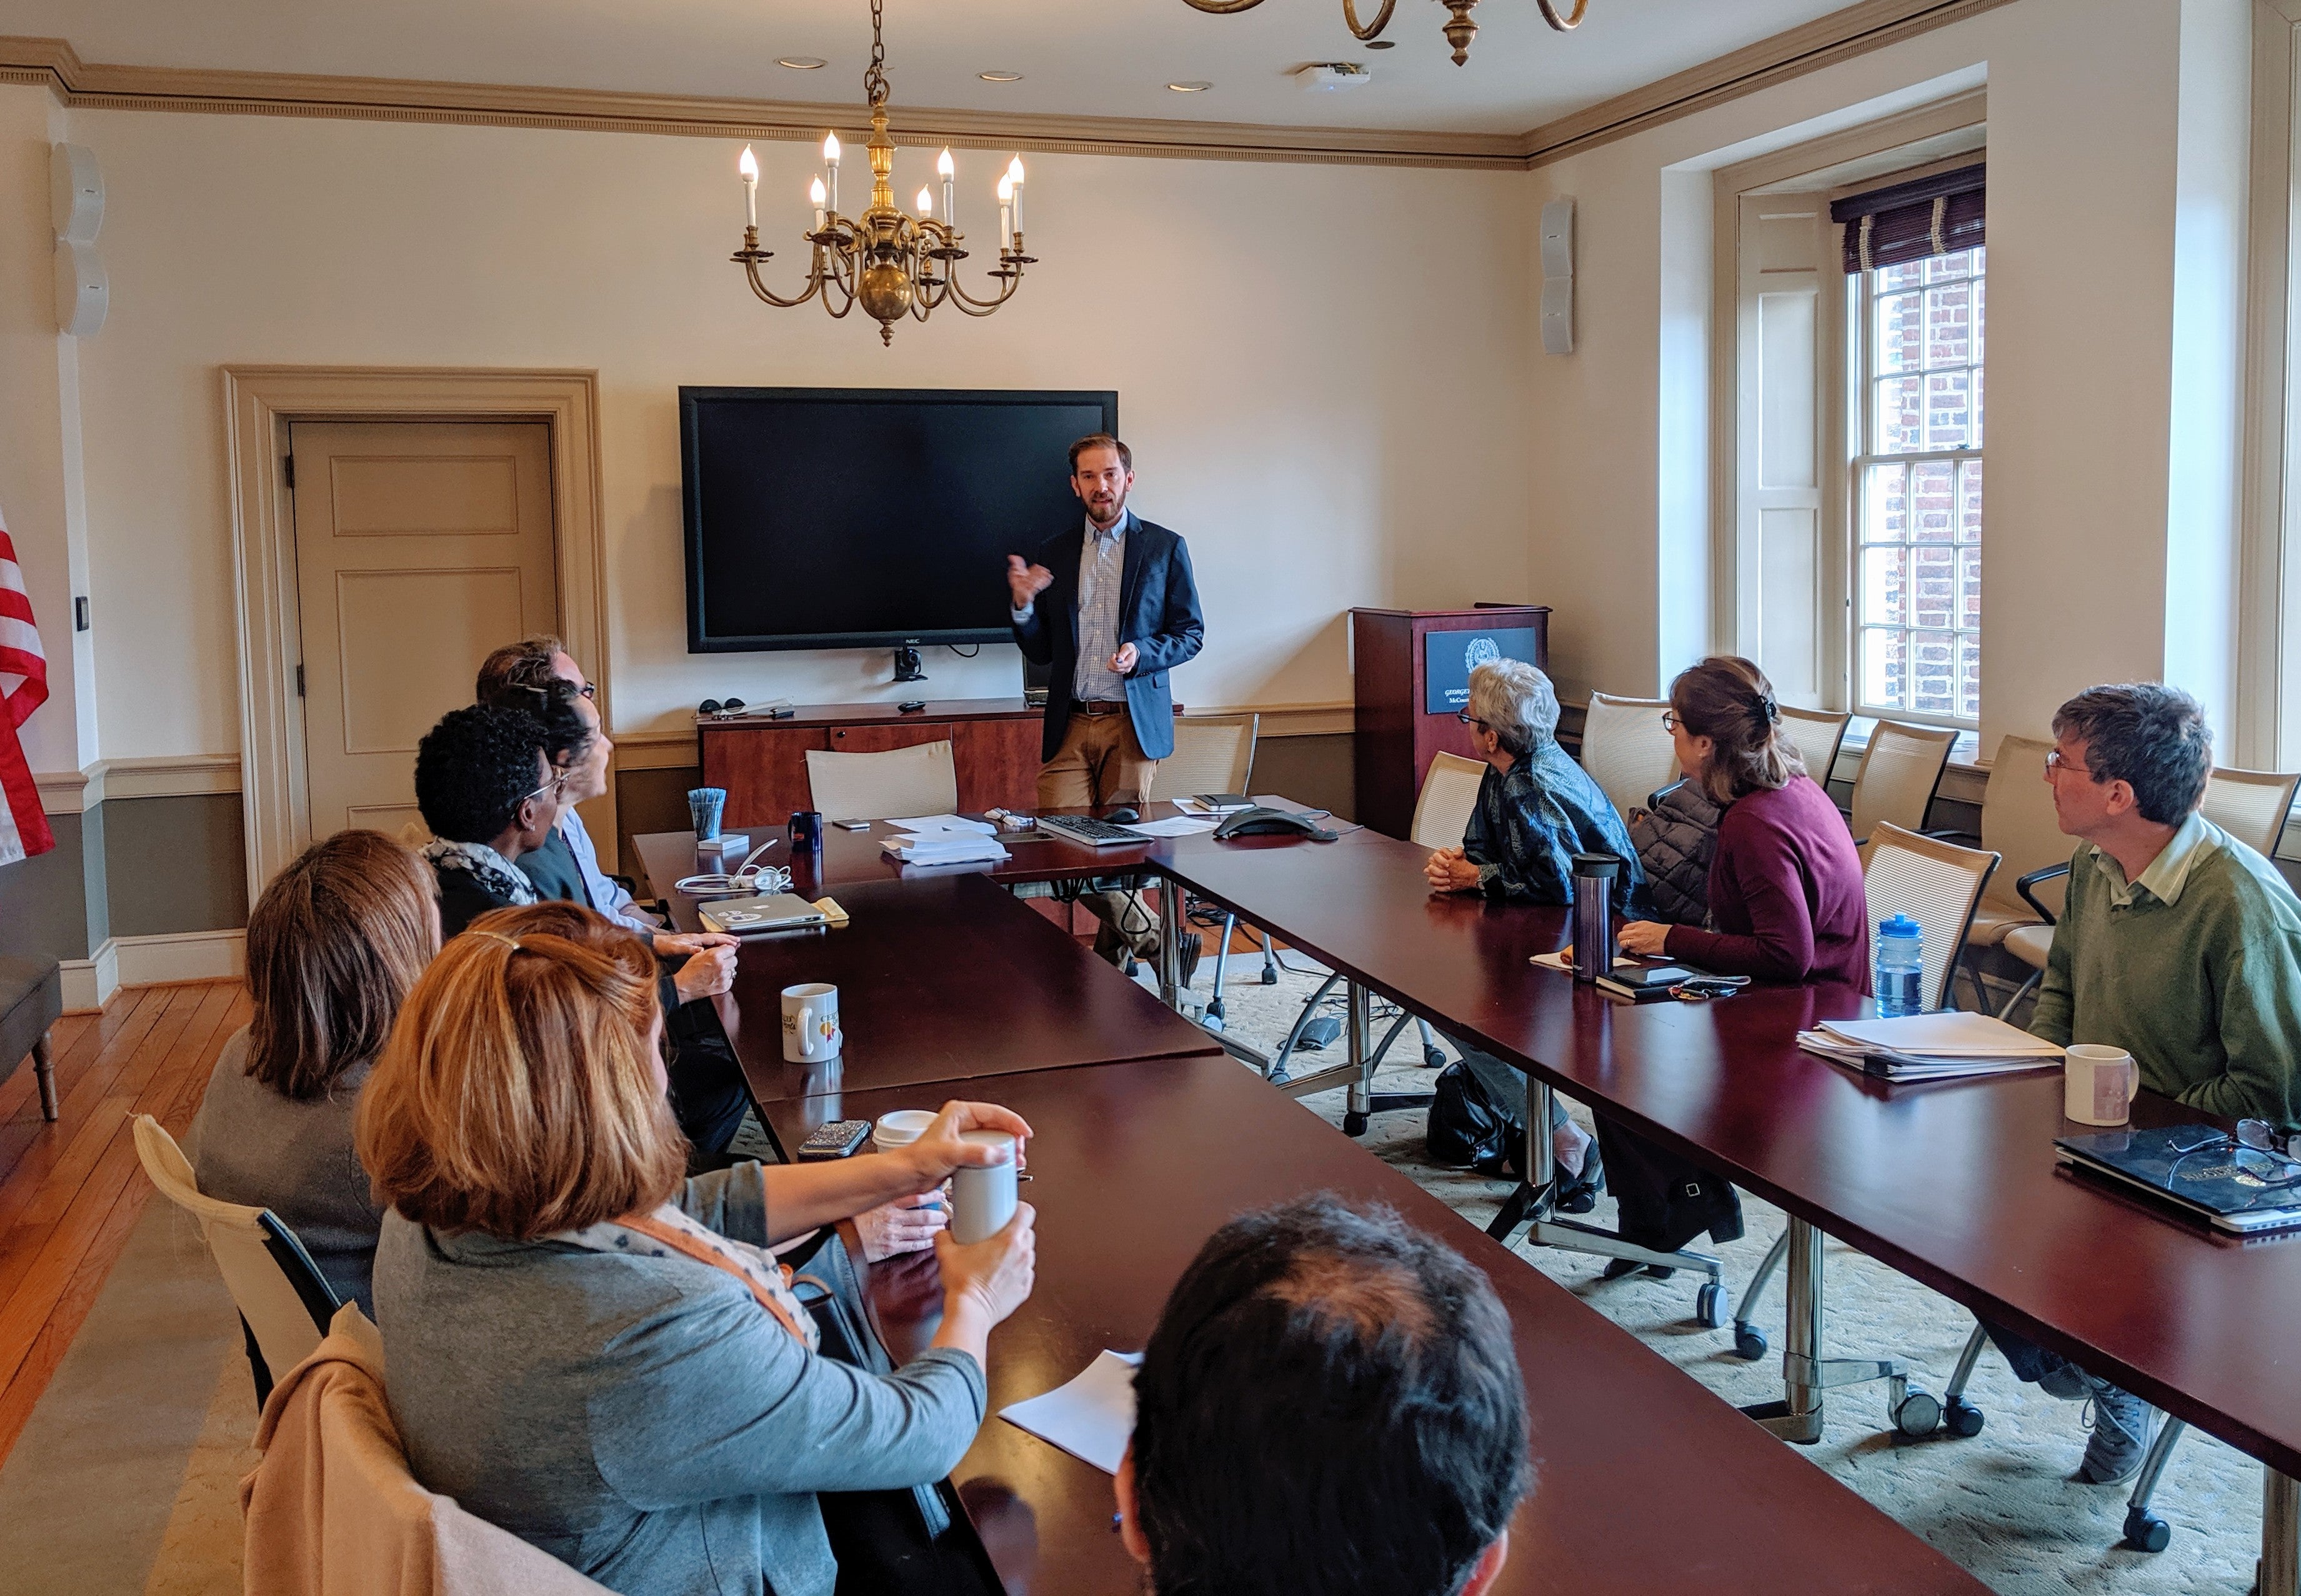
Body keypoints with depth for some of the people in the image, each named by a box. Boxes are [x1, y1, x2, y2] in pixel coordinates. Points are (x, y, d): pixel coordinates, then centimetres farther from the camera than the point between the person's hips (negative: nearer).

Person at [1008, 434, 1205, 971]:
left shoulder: (1165, 547, 5)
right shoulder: (1053, 553, 13)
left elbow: (1191, 633, 6)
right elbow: (1041, 651, 14)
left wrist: (1143, 653, -13)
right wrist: (1023, 607, -6)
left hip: (1134, 724, -2)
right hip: (1070, 726, 3)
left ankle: (1117, 933, 25)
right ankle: (1161, 940, 10)